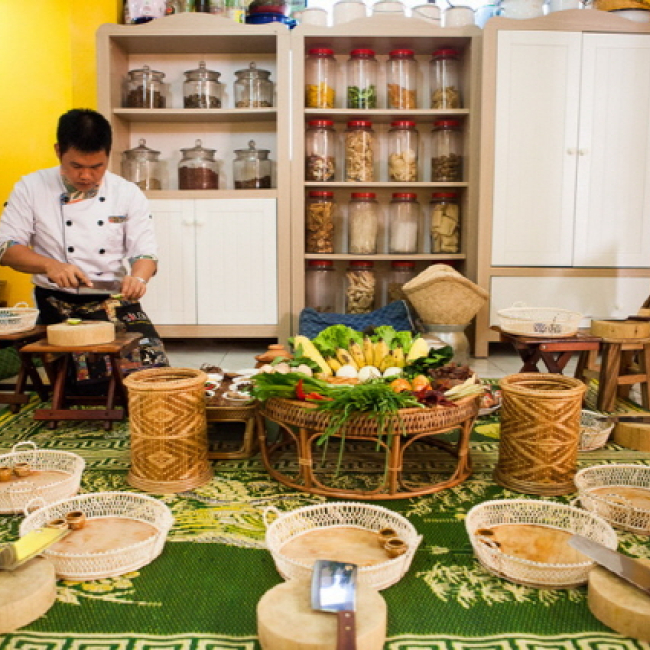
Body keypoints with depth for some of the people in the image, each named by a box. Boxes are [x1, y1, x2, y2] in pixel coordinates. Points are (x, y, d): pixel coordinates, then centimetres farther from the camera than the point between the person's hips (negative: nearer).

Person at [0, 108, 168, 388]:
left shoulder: (128, 194, 2)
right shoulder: (31, 188, 0)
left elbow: (143, 251, 1)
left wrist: (139, 278, -24)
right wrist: (49, 265, -21)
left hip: (115, 301, 2)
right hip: (57, 304, -1)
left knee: (153, 363, -15)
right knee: (83, 377, -21)